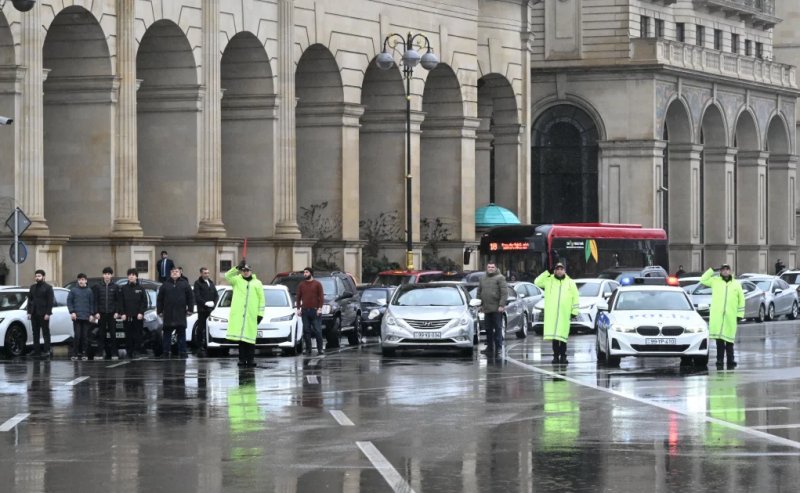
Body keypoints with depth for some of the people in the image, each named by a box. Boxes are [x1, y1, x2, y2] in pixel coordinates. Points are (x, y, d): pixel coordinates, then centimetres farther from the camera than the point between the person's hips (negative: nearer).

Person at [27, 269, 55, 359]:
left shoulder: (48, 287, -2)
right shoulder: (32, 287, 15)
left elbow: (50, 301, -7)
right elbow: (30, 300, 15)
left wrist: (48, 313, -15)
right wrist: (29, 312, 6)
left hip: (43, 314, -6)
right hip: (34, 314, 6)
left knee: (45, 333, -3)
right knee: (35, 333, 7)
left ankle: (47, 351, -4)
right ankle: (36, 351, 9)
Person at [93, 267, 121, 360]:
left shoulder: (115, 287, 5)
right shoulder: (98, 287, 6)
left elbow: (117, 301, 6)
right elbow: (95, 301, 5)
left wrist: (116, 312, -4)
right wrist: (96, 312, -4)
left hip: (111, 314, -1)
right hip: (101, 314, 1)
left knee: (112, 334, -5)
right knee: (102, 335, 0)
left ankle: (114, 353, -4)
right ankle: (107, 353, 5)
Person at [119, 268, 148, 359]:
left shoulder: (140, 288, 6)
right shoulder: (123, 289, 8)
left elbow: (145, 302, 4)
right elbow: (121, 302, 6)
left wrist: (141, 313, -7)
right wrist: (122, 313, -5)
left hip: (138, 316, -1)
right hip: (126, 316, 1)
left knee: (137, 335, -4)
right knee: (128, 336, 0)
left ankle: (136, 351, -1)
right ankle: (129, 352, 3)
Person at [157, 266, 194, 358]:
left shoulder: (185, 284, 6)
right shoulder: (165, 285, 7)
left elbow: (191, 298, 5)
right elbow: (159, 299, 8)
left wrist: (190, 309, -2)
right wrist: (160, 311, 2)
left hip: (181, 315, 0)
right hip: (168, 315, 1)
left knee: (181, 333, 3)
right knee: (167, 334, 2)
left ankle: (182, 352, 7)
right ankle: (165, 352, 6)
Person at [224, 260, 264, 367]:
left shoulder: (257, 283, 11)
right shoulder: (237, 281, 9)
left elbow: (261, 299, 9)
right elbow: (227, 276, -10)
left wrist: (260, 314, 1)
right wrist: (237, 268, -22)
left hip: (252, 316, 0)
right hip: (238, 315, 0)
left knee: (250, 338, -1)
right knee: (241, 338, 0)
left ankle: (250, 360, 4)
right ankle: (242, 359, 5)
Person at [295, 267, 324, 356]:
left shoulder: (317, 284, 3)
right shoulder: (301, 285, 12)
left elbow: (321, 297, 0)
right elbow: (298, 297, 13)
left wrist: (320, 308, -9)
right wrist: (298, 308, 4)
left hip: (315, 311, -3)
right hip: (305, 311, 3)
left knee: (317, 330, -5)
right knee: (306, 331, 2)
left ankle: (320, 349, -2)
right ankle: (308, 349, 7)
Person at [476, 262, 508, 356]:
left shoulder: (500, 278, -2)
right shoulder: (483, 279, 17)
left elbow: (504, 292, -9)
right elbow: (479, 293, 22)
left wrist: (501, 305, -16)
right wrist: (480, 304, 14)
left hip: (496, 309, -6)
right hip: (486, 309, 6)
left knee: (498, 328, -4)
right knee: (488, 329, 8)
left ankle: (498, 347, -1)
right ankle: (490, 347, 14)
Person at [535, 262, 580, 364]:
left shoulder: (570, 282, 11)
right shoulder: (549, 280, 10)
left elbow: (575, 297, 10)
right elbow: (537, 282, -2)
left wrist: (574, 311, 3)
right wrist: (547, 272, -4)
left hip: (564, 314, 0)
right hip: (551, 314, 0)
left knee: (563, 336, -2)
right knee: (554, 336, 0)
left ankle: (563, 356, 5)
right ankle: (556, 356, 6)